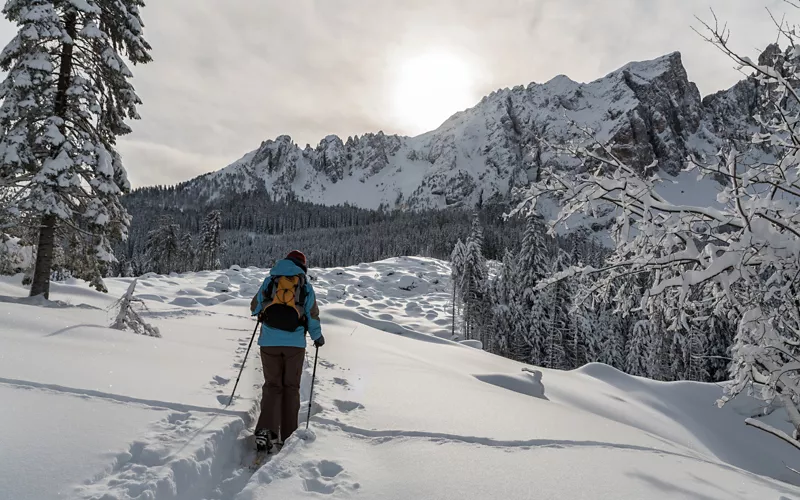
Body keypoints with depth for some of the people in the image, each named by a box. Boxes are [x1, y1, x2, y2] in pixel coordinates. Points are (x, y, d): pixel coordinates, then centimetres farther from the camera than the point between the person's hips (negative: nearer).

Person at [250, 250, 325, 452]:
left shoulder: (269, 281, 7)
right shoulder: (305, 286, 4)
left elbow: (254, 308, 14)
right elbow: (313, 316, 5)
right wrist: (318, 337, 21)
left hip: (269, 342, 1)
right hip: (295, 344, -1)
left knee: (272, 385, 10)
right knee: (291, 387, 11)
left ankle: (266, 429, -7)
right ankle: (288, 435, 14)